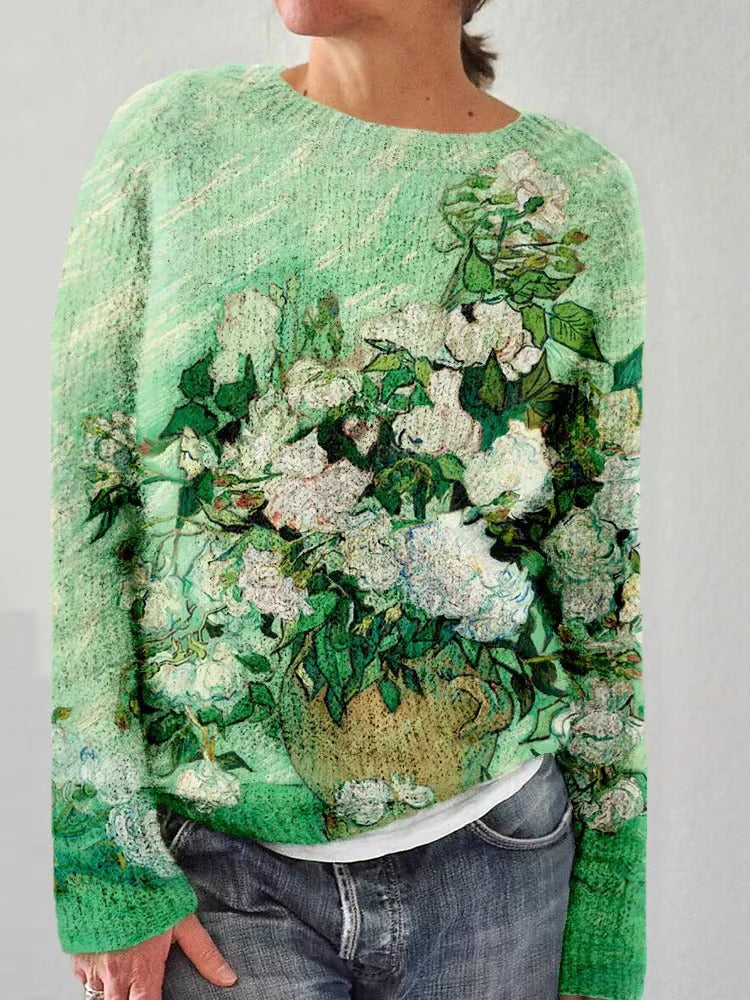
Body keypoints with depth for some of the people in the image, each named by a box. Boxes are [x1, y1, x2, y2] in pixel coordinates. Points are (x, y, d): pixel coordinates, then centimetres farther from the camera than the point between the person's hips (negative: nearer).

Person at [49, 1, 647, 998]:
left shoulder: (578, 191, -2)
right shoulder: (170, 137, -3)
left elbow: (604, 576, 1)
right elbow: (76, 506, -4)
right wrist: (103, 874, -8)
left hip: (493, 856, 1)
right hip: (222, 865, 0)